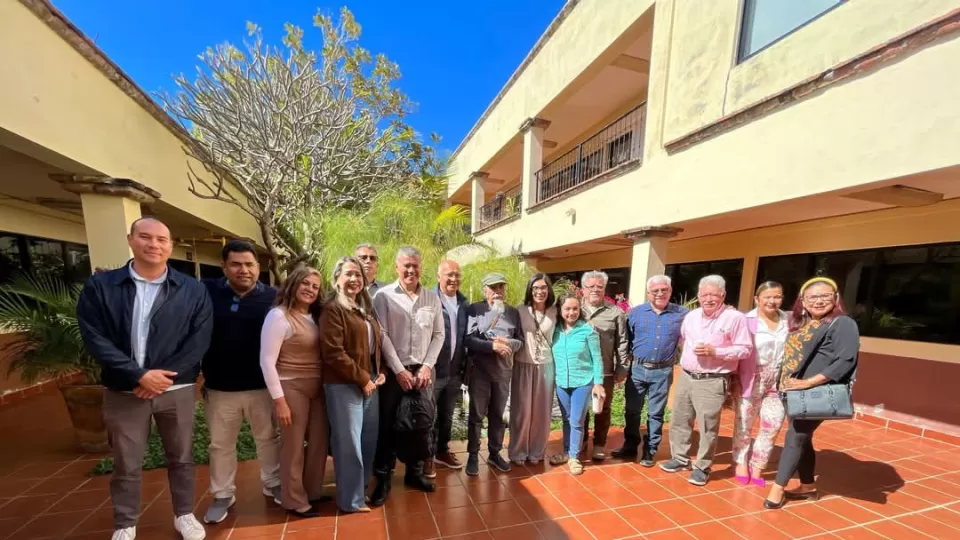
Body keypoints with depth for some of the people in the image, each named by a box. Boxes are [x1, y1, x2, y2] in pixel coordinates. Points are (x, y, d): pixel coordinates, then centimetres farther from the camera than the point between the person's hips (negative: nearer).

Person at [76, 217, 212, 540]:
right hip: (124, 392, 0)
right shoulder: (100, 286, -2)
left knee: (181, 458, 14)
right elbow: (95, 338, -8)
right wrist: (140, 375, -16)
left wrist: (165, 376, -14)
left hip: (178, 390, 1)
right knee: (126, 464, 14)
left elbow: (200, 339, -7)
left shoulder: (193, 290, -2)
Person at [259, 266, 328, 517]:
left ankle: (313, 492, 37)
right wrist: (279, 400, -15)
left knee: (319, 442, 15)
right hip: (292, 388, -6)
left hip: (318, 388, 7)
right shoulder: (279, 315, -12)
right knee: (293, 446, 10)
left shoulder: (314, 317, 8)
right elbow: (267, 361, -15)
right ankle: (295, 501, 31)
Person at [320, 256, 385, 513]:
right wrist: (362, 378, -13)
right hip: (344, 385, -7)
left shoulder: (366, 308, 14)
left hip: (370, 383, 8)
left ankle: (362, 487, 37)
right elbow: (333, 352, -18)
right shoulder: (332, 309, -11)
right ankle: (351, 499, 24)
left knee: (368, 439, 16)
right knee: (349, 443, 5)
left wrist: (379, 372, 5)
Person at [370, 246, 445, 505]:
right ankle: (384, 477, 26)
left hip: (423, 370, 3)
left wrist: (427, 366, -5)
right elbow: (382, 336, -10)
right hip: (393, 370, -3)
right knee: (387, 425, 7)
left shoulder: (432, 298, 3)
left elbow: (438, 334, 4)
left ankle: (415, 472, 33)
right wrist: (399, 370, -11)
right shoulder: (383, 296, -6)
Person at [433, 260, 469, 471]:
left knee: (447, 415, 21)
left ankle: (442, 451, 39)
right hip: (433, 370, -5)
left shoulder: (463, 303, 5)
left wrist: (464, 365, 8)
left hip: (455, 371, 5)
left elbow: (465, 336, 9)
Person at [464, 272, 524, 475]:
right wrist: (492, 346, -21)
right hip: (479, 370, -3)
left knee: (497, 414, 16)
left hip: (503, 370, 3)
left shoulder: (513, 312, 8)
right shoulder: (474, 309, -4)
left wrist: (508, 343, -14)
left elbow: (520, 340, 6)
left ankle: (495, 453, 32)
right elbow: (468, 339, -13)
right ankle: (473, 455, 24)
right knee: (476, 414, 9)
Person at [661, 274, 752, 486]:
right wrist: (685, 359, 14)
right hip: (685, 377, 6)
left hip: (712, 382, -6)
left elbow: (746, 349, -11)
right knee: (679, 421, 14)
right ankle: (680, 458, 31)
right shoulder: (691, 316, 8)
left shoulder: (735, 317, -9)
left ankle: (702, 467, 21)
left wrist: (715, 351, -20)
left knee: (708, 427, 3)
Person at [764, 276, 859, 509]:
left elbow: (845, 361, -18)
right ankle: (808, 486, 33)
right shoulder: (800, 324, 11)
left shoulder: (843, 323, -9)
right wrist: (787, 384, 5)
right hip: (797, 394, 7)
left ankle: (777, 489, 9)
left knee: (795, 437, -2)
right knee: (802, 438, 16)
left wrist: (809, 382, -22)